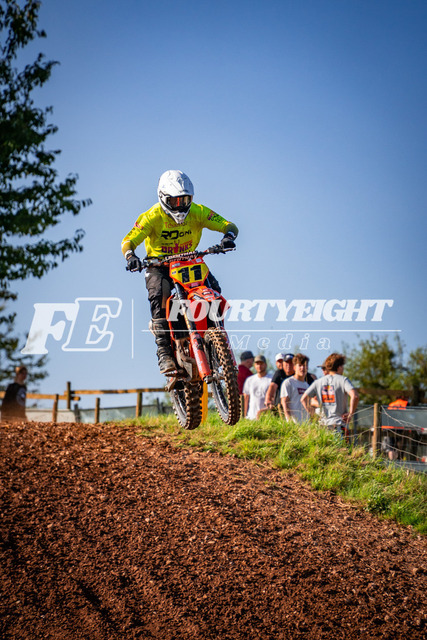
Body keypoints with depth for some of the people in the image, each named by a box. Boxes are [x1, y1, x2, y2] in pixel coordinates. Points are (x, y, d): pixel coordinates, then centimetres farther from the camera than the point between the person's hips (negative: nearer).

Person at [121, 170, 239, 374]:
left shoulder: (197, 212, -11)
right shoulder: (152, 217, -16)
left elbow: (228, 225, -13)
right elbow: (129, 240, -23)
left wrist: (228, 237, -38)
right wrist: (130, 256, -47)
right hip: (159, 265, -2)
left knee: (212, 287, -24)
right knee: (159, 296, -32)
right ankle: (164, 350, -32)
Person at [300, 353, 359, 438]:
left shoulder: (318, 382, 9)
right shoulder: (342, 380, -4)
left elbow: (303, 398, 4)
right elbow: (354, 396, -20)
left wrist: (310, 411, 13)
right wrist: (350, 413, -10)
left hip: (323, 423, 5)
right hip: (338, 423, -5)